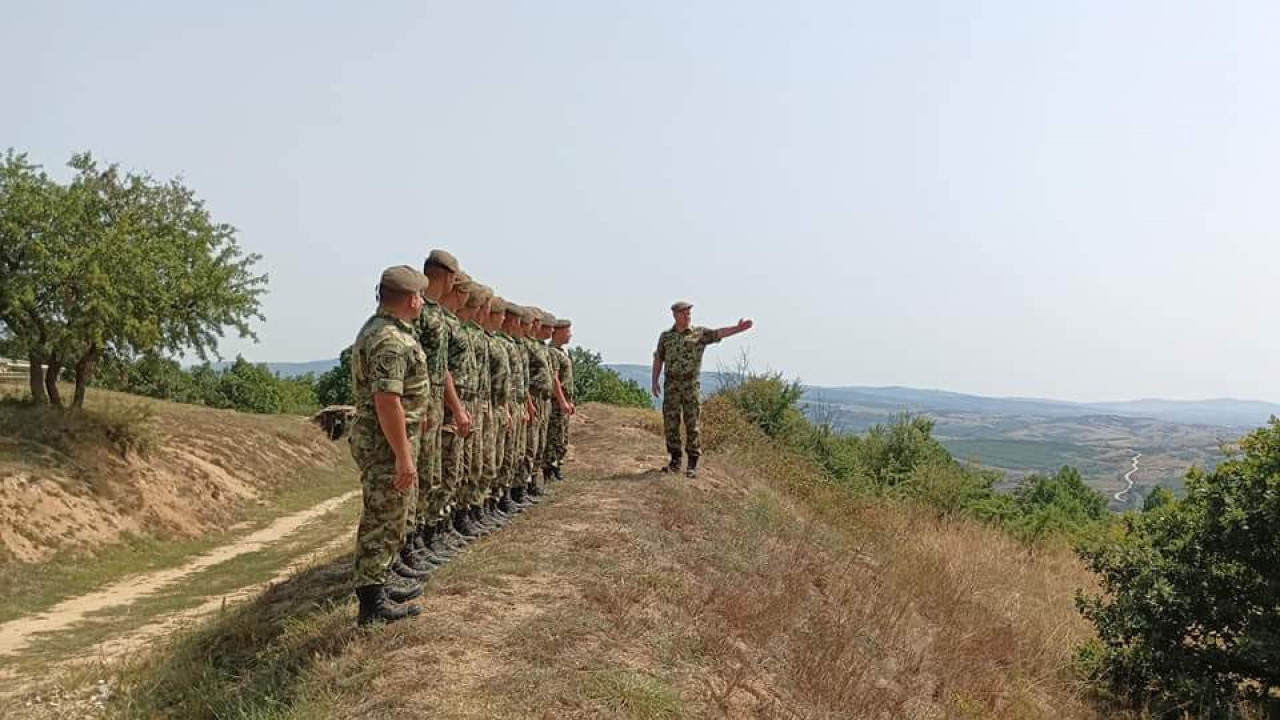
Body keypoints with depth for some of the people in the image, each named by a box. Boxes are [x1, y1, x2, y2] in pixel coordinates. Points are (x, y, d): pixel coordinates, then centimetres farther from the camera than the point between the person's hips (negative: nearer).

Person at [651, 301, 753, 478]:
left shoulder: (700, 334, 3)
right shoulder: (665, 336, 10)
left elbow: (719, 333, -11)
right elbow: (658, 359, 13)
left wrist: (738, 328, -27)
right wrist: (654, 382, 5)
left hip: (691, 385, -2)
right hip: (671, 385, 2)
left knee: (692, 425, -2)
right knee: (670, 424, 2)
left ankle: (693, 464, 3)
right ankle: (675, 461, 13)